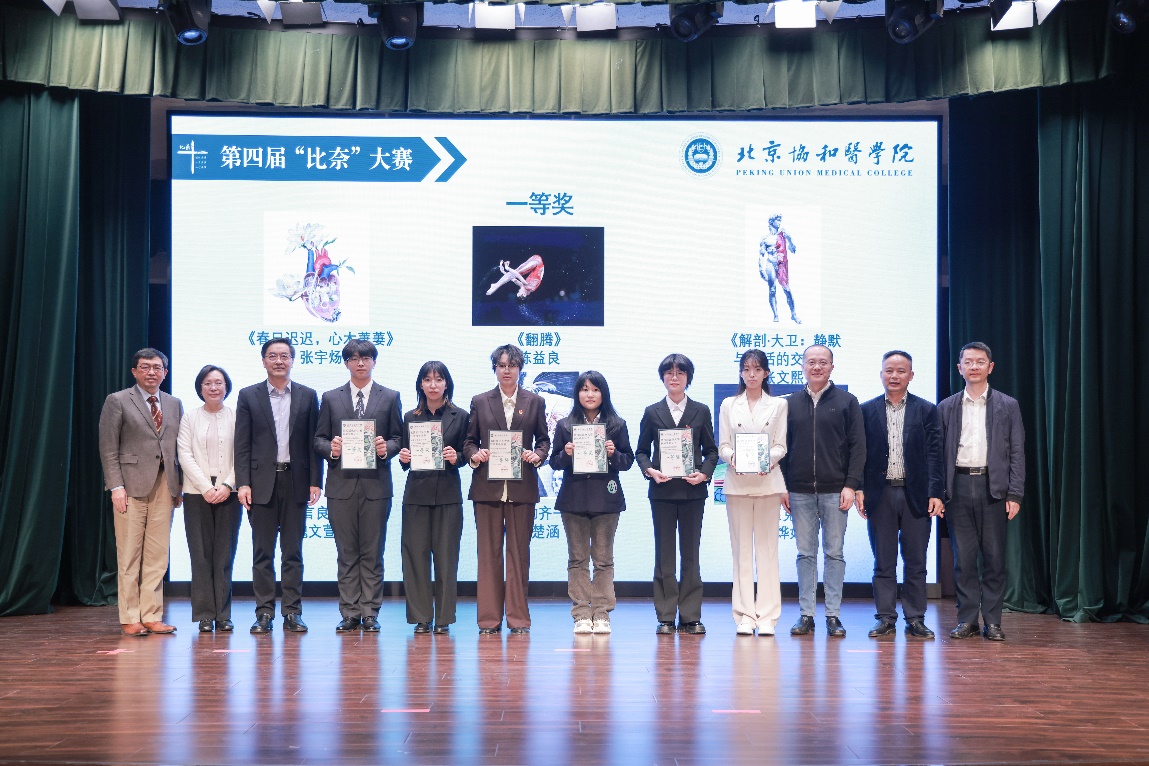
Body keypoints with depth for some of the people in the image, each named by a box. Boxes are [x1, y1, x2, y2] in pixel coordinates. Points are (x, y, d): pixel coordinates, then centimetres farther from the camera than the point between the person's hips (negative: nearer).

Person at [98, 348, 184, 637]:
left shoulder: (175, 405, 15)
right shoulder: (118, 401, 2)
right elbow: (108, 449, -2)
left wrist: (179, 487, 7)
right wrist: (116, 486, -11)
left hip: (164, 486, 4)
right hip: (132, 485, -4)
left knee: (158, 556, 4)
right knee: (129, 555, -1)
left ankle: (152, 616, 9)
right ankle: (130, 618, 5)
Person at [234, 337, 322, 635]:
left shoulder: (307, 396, 7)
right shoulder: (249, 396, 5)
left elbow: (313, 443, 6)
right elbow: (242, 444, 2)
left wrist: (315, 482, -1)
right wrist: (243, 483, -6)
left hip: (295, 481, 1)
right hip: (262, 482, 0)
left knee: (293, 551, 5)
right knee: (262, 552, 3)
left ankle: (292, 612, 10)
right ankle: (264, 613, 9)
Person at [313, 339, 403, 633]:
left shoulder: (390, 397, 10)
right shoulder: (331, 398, 11)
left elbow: (398, 438, 7)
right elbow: (318, 439, 10)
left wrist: (387, 448, -14)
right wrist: (330, 448, -12)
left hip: (376, 484, -1)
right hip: (341, 484, 1)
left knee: (372, 553, 2)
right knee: (346, 553, 4)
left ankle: (370, 614, 7)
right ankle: (349, 614, 10)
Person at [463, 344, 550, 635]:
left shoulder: (535, 402, 9)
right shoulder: (480, 402, 10)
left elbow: (544, 440, 10)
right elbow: (469, 440, 11)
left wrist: (537, 455, -10)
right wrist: (474, 455, -10)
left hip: (522, 488, 0)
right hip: (487, 486, 0)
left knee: (519, 553, 3)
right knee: (488, 553, 2)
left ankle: (518, 618, 9)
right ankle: (489, 619, 8)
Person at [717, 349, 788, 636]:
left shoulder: (778, 405, 9)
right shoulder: (728, 405, 11)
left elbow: (781, 445, 3)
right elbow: (722, 445, 7)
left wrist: (769, 458, -18)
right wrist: (732, 458, -15)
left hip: (767, 481, -1)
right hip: (737, 481, 1)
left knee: (767, 547, -1)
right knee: (741, 548, 2)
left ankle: (766, 616, 2)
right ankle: (744, 616, 5)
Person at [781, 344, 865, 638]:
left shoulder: (847, 402, 3)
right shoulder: (791, 403, 9)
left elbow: (858, 446, 0)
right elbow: (782, 447, 11)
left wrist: (850, 485, -8)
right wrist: (783, 486, 4)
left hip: (835, 491, -2)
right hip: (800, 492, 2)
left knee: (834, 553, 3)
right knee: (805, 553, 5)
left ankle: (833, 615, 8)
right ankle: (806, 614, 10)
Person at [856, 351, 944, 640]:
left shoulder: (926, 410, 4)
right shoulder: (867, 410, 6)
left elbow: (934, 454, 0)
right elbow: (860, 453, 4)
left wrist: (935, 493, -7)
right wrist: (858, 488, -5)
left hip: (916, 495, 0)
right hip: (880, 494, 1)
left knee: (915, 562, 5)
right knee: (883, 562, 5)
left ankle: (915, 619, 13)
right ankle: (886, 619, 12)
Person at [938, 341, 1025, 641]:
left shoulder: (1007, 406, 7)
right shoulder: (946, 408, 9)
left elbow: (1017, 453, 4)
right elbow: (938, 453, 8)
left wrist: (1015, 494, -4)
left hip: (993, 487, -1)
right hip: (958, 487, 1)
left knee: (994, 557, 2)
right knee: (963, 557, 3)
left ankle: (992, 621, 10)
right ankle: (967, 619, 11)